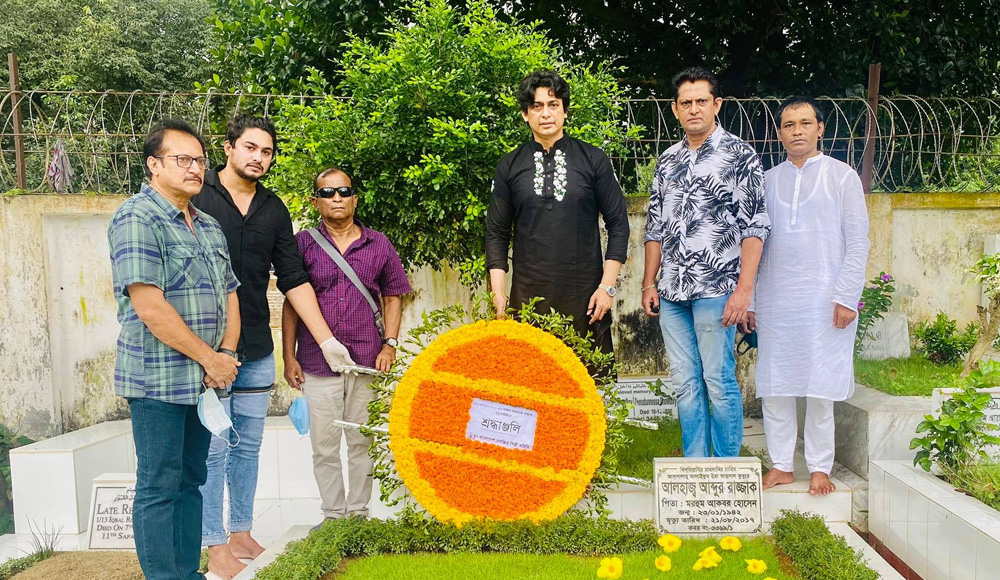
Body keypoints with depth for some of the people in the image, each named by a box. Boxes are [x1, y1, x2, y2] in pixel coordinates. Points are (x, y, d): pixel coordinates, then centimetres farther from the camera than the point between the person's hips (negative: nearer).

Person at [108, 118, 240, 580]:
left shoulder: (208, 226, 15)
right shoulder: (137, 219, -11)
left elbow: (229, 295, 15)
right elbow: (149, 307, -19)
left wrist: (226, 355, -2)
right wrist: (211, 359, -14)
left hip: (206, 377, 8)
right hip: (159, 378, -8)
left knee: (191, 479, 15)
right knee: (159, 486, 2)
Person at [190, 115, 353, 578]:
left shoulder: (273, 209, 10)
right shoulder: (196, 197, -4)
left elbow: (293, 279, 10)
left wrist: (326, 339, 5)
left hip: (257, 349, 5)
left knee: (248, 445, 13)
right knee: (214, 446, 0)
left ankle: (242, 533, 26)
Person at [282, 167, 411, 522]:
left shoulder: (378, 245, 8)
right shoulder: (302, 244, 5)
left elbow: (392, 297, 12)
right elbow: (290, 302, 5)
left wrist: (390, 344, 1)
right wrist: (289, 357, 0)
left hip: (368, 361, 1)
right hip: (316, 363, -1)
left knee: (363, 443, 8)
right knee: (324, 447, 5)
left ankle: (358, 512, 22)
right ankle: (332, 514, 19)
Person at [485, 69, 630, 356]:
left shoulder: (593, 159, 4)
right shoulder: (509, 166, 7)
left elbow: (618, 224, 4)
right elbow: (497, 233, 9)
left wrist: (608, 285, -3)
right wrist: (498, 293, 0)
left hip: (585, 296, 0)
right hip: (527, 295, 1)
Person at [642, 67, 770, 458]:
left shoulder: (739, 155, -1)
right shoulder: (668, 160, 15)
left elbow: (755, 226, -7)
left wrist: (744, 289, -14)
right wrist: (649, 284, 11)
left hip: (715, 290, -5)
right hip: (671, 293, 5)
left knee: (718, 381, -1)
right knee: (685, 383, 10)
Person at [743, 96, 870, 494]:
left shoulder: (842, 176, 4)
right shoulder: (766, 180, 12)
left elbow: (858, 241, 0)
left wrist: (846, 296, -9)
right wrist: (747, 298, 8)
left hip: (824, 302, -3)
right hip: (774, 302, 3)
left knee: (820, 389, 2)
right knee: (774, 387, 4)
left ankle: (820, 468, 15)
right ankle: (781, 465, 17)